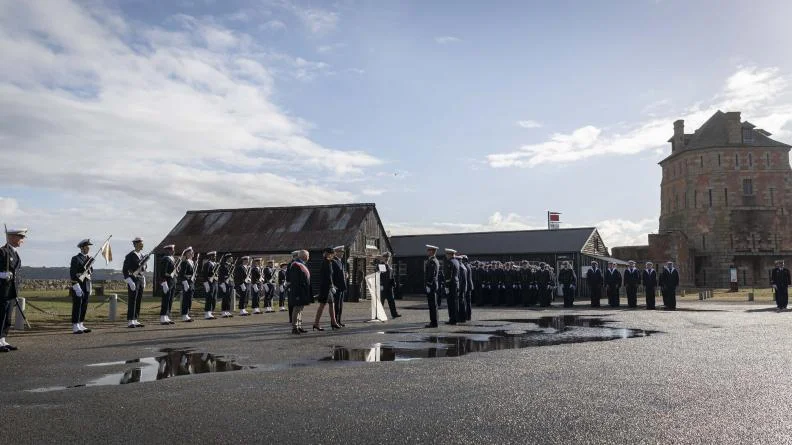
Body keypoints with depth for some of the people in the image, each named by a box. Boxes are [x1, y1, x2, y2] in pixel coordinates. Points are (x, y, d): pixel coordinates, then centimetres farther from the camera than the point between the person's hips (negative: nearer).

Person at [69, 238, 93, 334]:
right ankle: (75, 327, 0)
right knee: (77, 306, -4)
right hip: (78, 285, -7)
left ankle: (81, 325, 16)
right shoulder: (75, 259, -8)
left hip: (86, 286, 7)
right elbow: (72, 273, -15)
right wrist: (76, 287, -21)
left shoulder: (89, 258, 13)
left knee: (84, 306, 9)